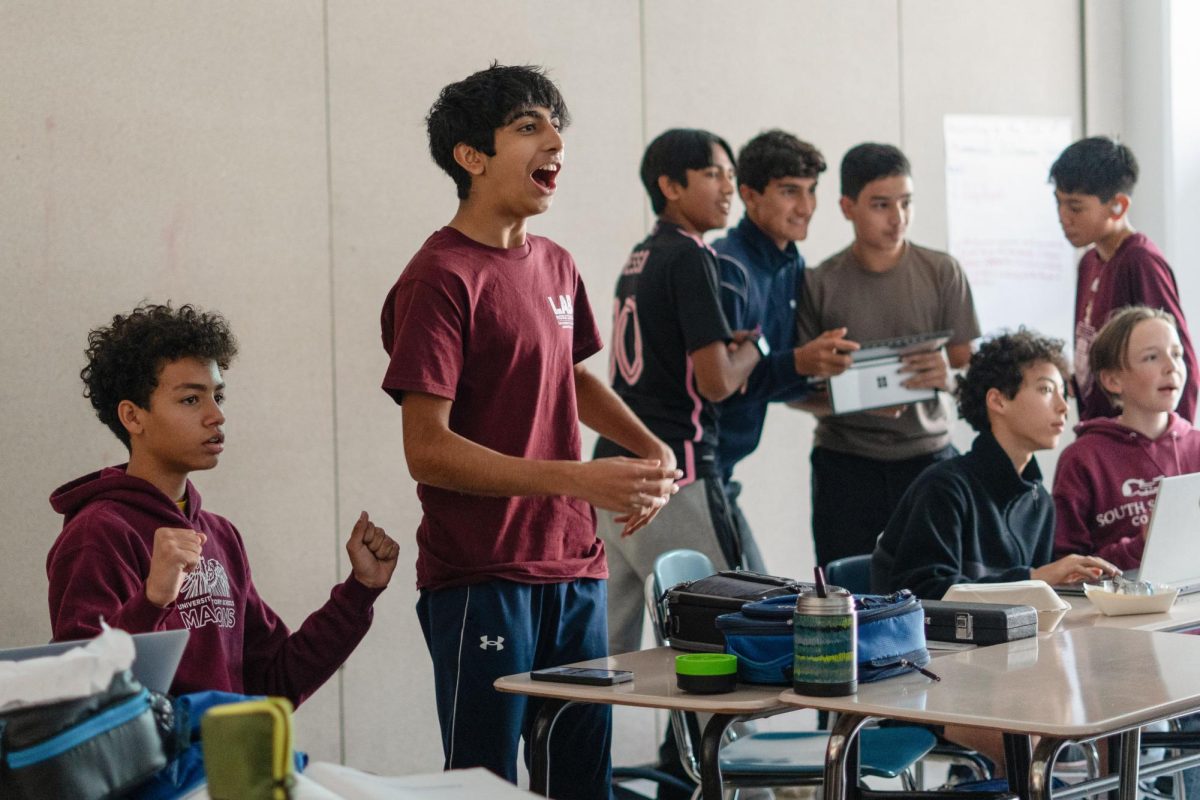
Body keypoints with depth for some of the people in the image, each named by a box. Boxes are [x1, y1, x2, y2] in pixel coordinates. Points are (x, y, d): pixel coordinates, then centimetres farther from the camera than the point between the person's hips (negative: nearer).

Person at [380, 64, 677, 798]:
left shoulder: (555, 267, 11)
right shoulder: (442, 277, -12)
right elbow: (428, 450, -17)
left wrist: (652, 449, 11)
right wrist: (575, 479, -23)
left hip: (574, 569, 7)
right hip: (482, 581, -7)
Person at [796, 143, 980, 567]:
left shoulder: (941, 272, 4)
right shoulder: (819, 284, 1)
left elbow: (971, 367, 4)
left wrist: (948, 377, -20)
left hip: (927, 455, 1)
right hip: (845, 462, -1)